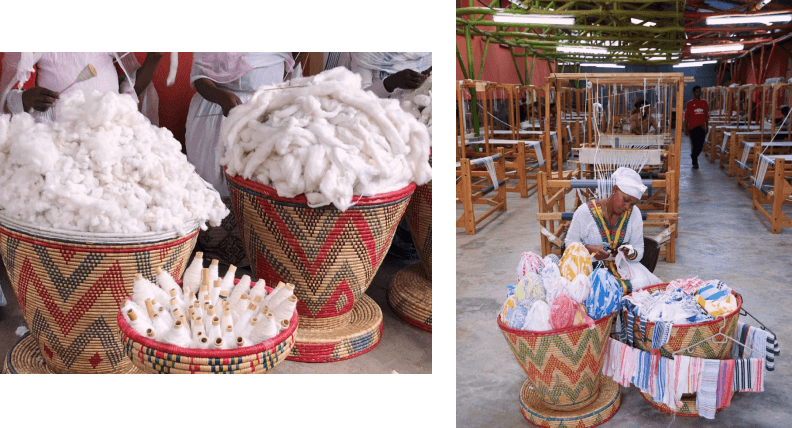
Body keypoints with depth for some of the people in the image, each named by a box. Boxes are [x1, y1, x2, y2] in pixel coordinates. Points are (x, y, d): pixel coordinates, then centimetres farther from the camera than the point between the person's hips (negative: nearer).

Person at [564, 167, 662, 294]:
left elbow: (639, 250, 7)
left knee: (641, 283, -27)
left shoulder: (634, 213, 3)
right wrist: (590, 249, -19)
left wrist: (631, 254, -18)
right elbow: (570, 242, 0)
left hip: (623, 264, 3)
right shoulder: (585, 211, -8)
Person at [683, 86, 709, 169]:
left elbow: (707, 116, 14)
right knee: (694, 145, -4)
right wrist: (686, 129, -5)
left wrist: (707, 127, 11)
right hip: (693, 127, -3)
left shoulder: (704, 103, 9)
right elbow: (686, 117, -1)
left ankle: (694, 156, 30)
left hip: (702, 128, 3)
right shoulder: (690, 103, 0)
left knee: (700, 146, 3)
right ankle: (695, 162, 8)